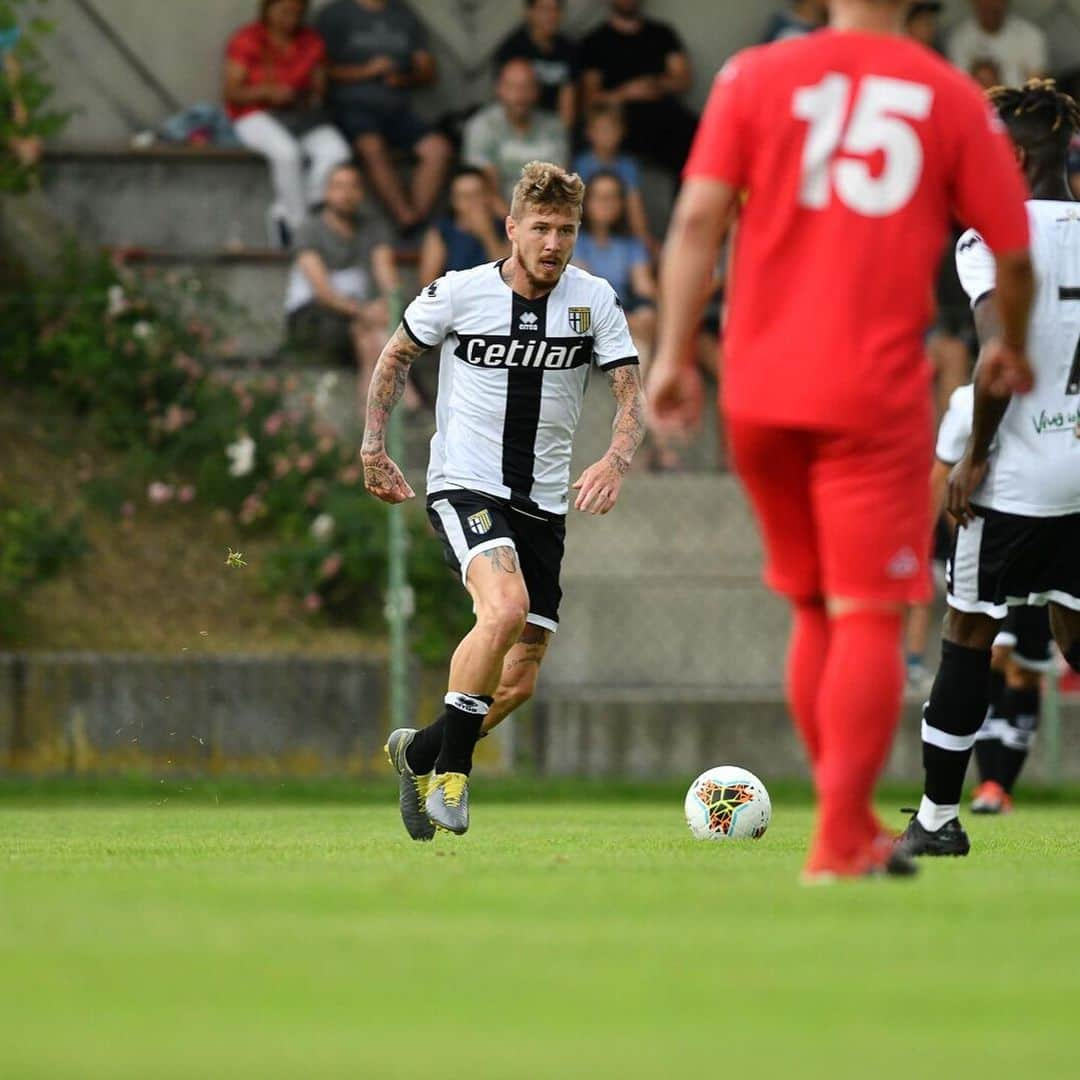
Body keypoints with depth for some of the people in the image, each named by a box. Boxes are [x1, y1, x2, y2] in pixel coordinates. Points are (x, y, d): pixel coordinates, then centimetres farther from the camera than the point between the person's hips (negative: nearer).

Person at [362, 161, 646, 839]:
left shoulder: (595, 301, -1)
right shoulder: (458, 293, -6)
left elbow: (632, 396, -5)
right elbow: (398, 355, 12)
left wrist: (616, 461, -25)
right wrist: (375, 446, 7)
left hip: (543, 503, 4)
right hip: (465, 486, -4)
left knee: (519, 682, 4)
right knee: (506, 608, -32)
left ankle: (420, 753, 32)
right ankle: (452, 766, -17)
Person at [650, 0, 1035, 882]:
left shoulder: (756, 75, 5)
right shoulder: (953, 98, 3)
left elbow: (698, 219, -5)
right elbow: (1013, 253, 6)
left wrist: (674, 355, -2)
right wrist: (1014, 349, 25)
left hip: (758, 391, 3)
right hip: (878, 395, -3)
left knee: (814, 612, 16)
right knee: (870, 618, -2)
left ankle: (852, 831, 21)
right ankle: (841, 842, -13)